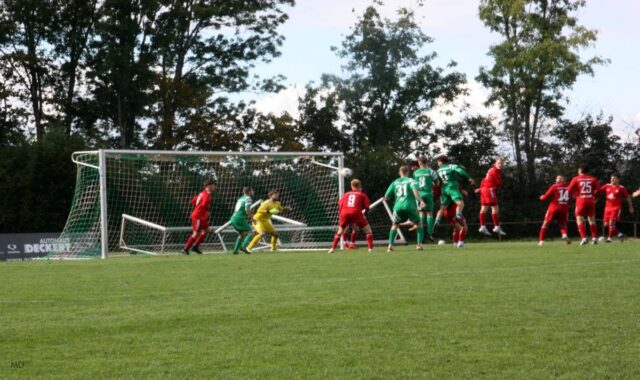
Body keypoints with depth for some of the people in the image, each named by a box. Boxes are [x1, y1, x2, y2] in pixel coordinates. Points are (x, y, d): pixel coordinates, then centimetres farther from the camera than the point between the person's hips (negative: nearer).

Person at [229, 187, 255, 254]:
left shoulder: (241, 198, 22)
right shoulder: (248, 198, -5)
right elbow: (247, 209, -19)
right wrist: (251, 217, -7)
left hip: (233, 218, 9)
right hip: (240, 219, -9)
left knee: (242, 234, 22)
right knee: (250, 232, -5)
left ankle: (235, 250, 17)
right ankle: (243, 247, -21)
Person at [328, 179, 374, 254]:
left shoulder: (346, 194, 26)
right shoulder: (362, 195, 19)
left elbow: (340, 205, 16)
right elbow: (367, 207, 8)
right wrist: (364, 214, 24)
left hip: (344, 213, 3)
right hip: (356, 213, -3)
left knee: (340, 231, 20)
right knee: (368, 230, 10)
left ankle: (333, 248, 12)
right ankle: (370, 248, 0)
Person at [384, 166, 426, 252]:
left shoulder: (395, 182, 18)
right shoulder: (411, 180, 9)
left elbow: (386, 197, 17)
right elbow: (415, 190, -13)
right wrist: (421, 200, -22)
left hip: (398, 207, 2)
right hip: (410, 207, -2)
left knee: (395, 225, 24)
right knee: (419, 224, 19)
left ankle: (390, 245, 8)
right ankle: (419, 244, 6)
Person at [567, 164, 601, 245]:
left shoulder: (576, 179, 0)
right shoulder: (593, 179, 6)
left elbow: (570, 190, -3)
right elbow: (598, 189, -1)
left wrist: (575, 195, 16)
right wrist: (593, 195, 15)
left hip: (581, 201, -3)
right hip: (591, 201, 3)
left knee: (580, 219, 0)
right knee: (591, 219, 14)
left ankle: (584, 238, -14)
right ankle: (594, 238, 10)